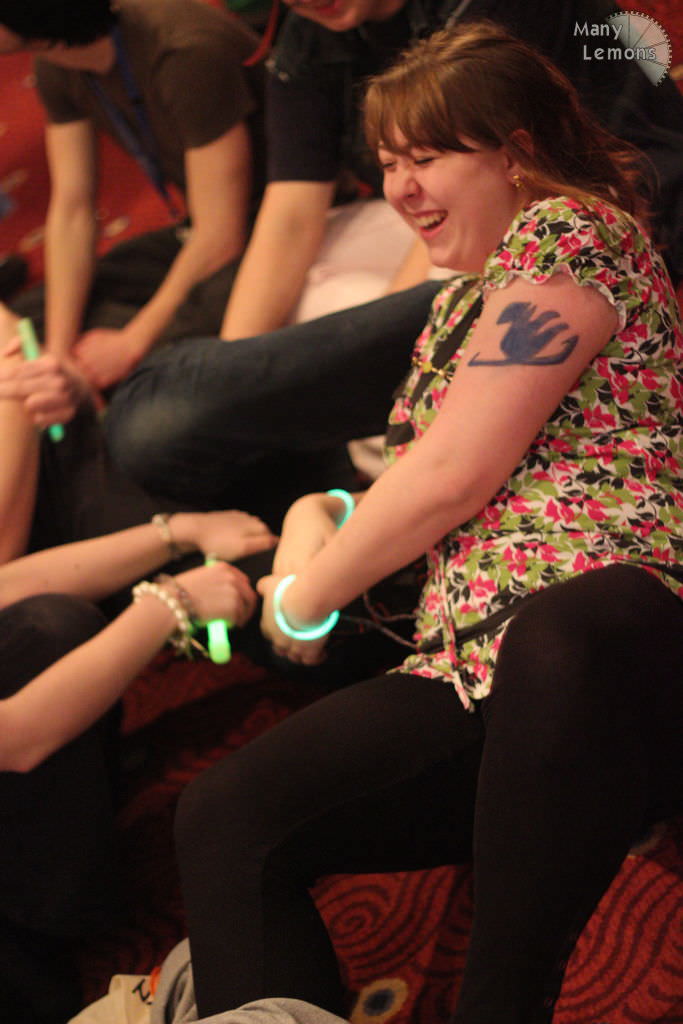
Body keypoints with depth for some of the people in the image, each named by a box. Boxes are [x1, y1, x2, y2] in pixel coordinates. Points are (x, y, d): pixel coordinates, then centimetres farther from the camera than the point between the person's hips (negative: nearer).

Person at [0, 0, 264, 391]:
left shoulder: (188, 51, -29)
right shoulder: (57, 69, -4)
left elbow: (222, 234, -27)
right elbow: (72, 211, -1)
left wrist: (132, 343, -20)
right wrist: (58, 350, -9)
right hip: (200, 235, 8)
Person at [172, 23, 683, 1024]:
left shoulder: (566, 230, 1)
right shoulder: (463, 303, 29)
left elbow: (455, 475, -9)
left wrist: (304, 601, 4)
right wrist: (320, 513, 11)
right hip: (479, 669, 8)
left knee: (555, 645, -44)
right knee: (221, 818, -10)